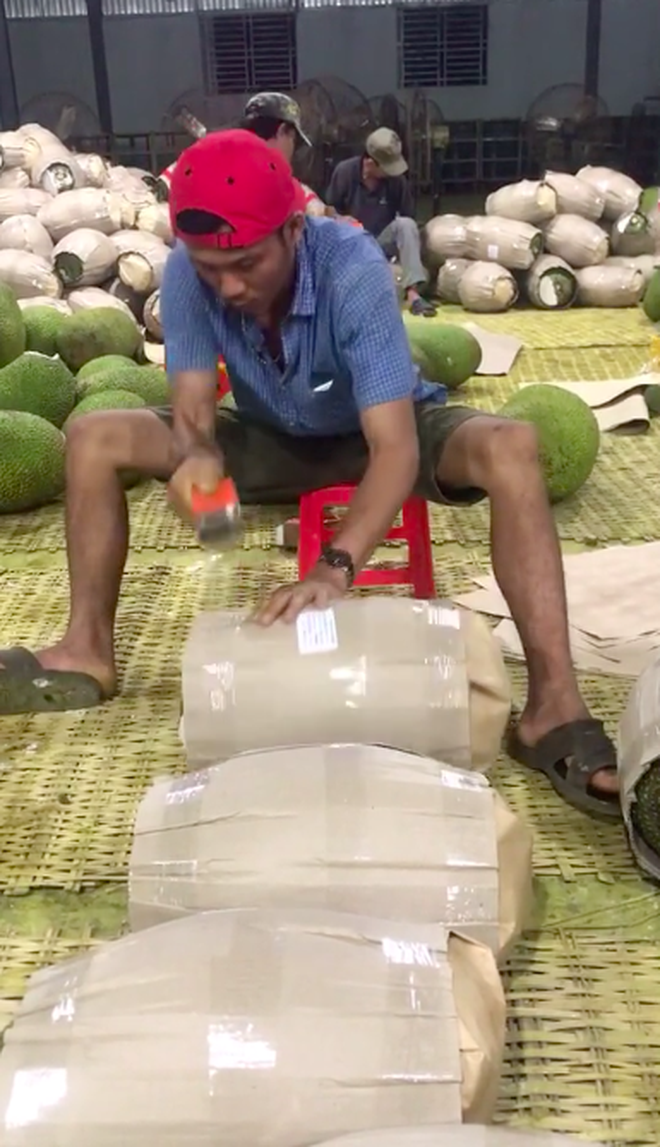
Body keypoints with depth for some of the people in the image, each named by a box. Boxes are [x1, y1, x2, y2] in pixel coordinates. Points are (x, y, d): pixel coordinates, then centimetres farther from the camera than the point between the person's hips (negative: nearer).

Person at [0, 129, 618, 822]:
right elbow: (193, 398, -21)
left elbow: (395, 444, -41)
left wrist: (336, 566, -56)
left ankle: (553, 708, -36)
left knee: (509, 447, -35)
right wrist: (197, 452, -47)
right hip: (273, 440, 4)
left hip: (372, 433, -3)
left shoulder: (353, 267, -35)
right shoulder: (186, 275, -23)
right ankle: (88, 652, -5)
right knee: (93, 437, -12)